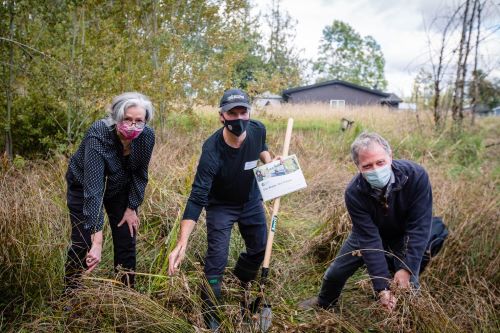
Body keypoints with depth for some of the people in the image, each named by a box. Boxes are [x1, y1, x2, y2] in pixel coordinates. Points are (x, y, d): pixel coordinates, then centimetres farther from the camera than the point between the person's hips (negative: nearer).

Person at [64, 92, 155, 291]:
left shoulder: (147, 136, -24)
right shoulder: (98, 136, -38)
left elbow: (140, 174, -7)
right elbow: (93, 189, -43)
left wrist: (132, 207, -6)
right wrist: (97, 241, -48)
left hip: (120, 188, 4)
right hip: (83, 184, -4)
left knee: (127, 242, 2)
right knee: (81, 244, -4)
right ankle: (70, 295, 18)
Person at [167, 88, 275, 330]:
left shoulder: (257, 129, -21)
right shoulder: (212, 152, -36)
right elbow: (197, 199, -39)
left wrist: (269, 162, -14)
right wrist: (181, 243, -47)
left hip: (251, 200, 6)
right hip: (221, 206, -5)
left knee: (260, 249, 19)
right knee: (216, 261, -10)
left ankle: (241, 283, 51)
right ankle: (210, 319, 11)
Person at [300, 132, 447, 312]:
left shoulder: (416, 176, -35)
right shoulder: (354, 192, -32)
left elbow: (418, 227, -30)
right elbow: (369, 239, -32)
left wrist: (406, 269, -35)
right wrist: (382, 287, -36)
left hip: (404, 235, -1)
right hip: (370, 233, 1)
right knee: (336, 272, 7)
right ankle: (324, 303, 40)